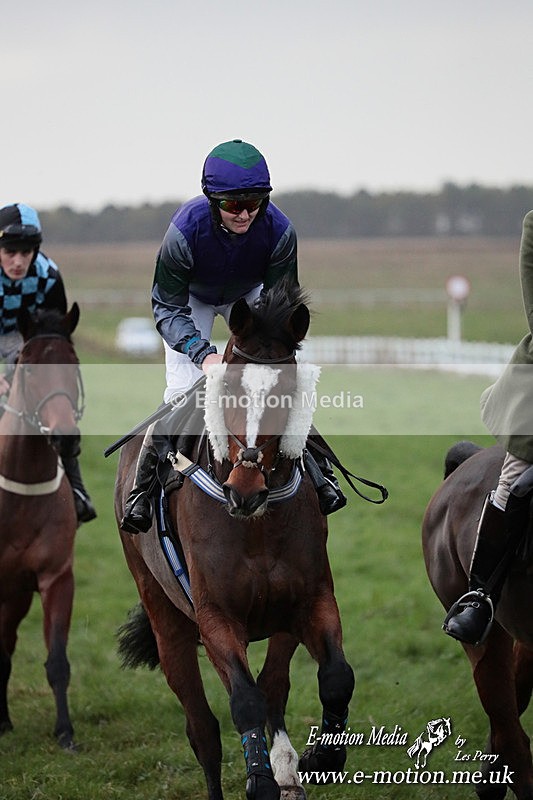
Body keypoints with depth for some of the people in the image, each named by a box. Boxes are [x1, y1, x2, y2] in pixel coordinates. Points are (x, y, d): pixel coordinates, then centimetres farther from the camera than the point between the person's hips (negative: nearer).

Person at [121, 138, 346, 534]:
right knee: (184, 389, -16)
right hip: (192, 298, -2)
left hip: (250, 295, 2)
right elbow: (168, 308, -29)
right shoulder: (186, 229, -38)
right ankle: (144, 484, -1)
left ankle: (319, 470, 6)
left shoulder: (279, 230, -33)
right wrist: (203, 353, -45)